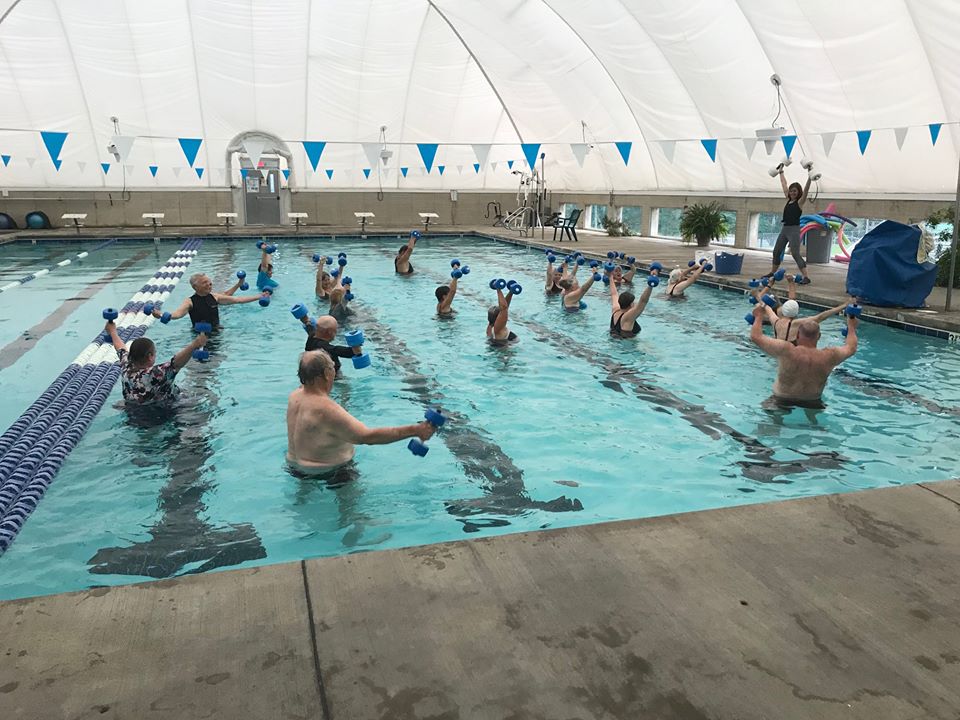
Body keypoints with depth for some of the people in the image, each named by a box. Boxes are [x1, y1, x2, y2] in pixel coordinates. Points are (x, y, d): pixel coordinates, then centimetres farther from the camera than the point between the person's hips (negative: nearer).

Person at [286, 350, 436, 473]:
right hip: (327, 472, -8)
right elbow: (368, 436, -38)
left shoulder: (294, 397, -9)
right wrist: (414, 430, -38)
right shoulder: (326, 409, -35)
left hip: (295, 465, 8)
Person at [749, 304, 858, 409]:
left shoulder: (785, 351, -23)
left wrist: (759, 316, 5)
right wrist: (851, 327, 28)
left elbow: (756, 336, -13)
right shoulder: (829, 356, -11)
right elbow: (851, 348, 10)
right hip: (814, 404, 4)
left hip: (782, 401, -4)